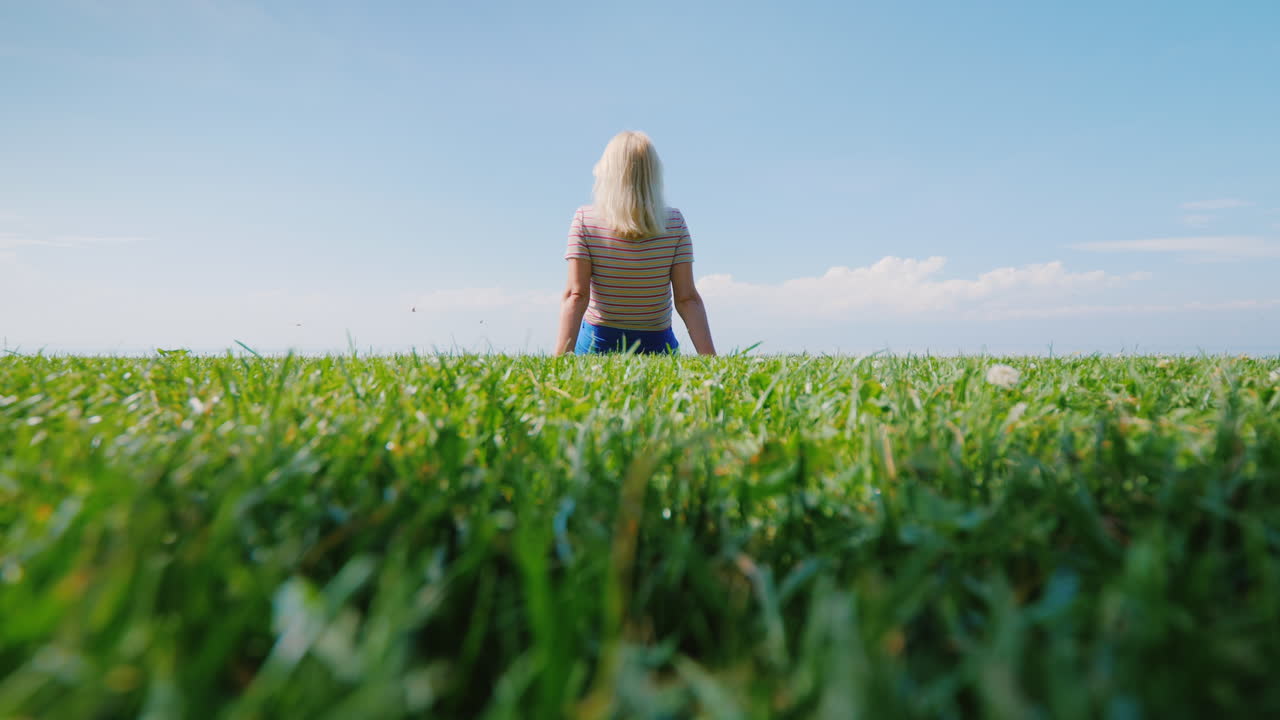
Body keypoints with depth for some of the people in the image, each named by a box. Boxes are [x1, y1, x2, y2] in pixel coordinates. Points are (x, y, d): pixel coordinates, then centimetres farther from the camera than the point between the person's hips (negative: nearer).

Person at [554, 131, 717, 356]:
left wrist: (560, 358, -14)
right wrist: (711, 361, -6)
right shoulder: (674, 223, -1)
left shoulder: (585, 220, -4)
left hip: (596, 344, 0)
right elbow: (687, 299, -7)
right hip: (656, 345, 1)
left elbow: (576, 295, -12)